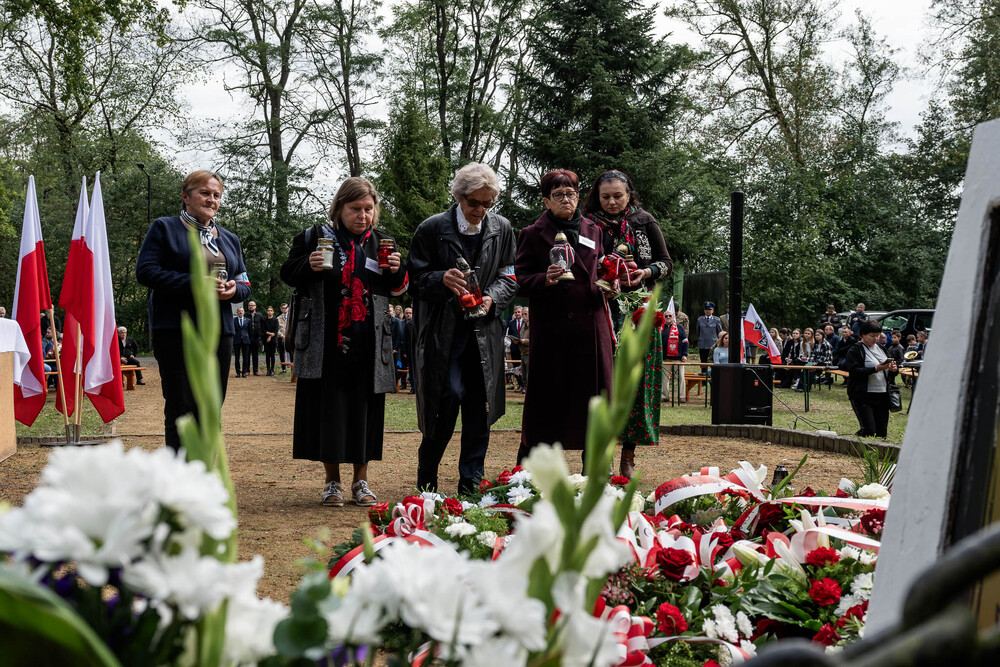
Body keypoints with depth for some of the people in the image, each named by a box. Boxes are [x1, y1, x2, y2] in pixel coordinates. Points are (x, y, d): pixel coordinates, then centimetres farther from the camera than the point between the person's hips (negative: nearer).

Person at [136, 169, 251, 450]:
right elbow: (145, 271, -8)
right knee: (181, 409, -6)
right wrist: (193, 283, -17)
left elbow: (245, 284, 20)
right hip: (176, 332, -5)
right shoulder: (164, 228, 4)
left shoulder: (230, 239, 20)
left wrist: (234, 289, -5)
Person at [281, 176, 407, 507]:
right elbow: (287, 274, 7)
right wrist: (309, 266, -14)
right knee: (328, 407, 0)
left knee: (365, 407, 4)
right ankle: (332, 482, 12)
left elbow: (398, 289, 16)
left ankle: (361, 481, 15)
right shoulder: (314, 237, 3)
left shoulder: (381, 241, 11)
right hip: (325, 343, -2)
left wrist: (396, 271, -6)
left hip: (370, 344, 2)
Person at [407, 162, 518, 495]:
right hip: (442, 328, -3)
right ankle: (426, 480, 7)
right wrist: (442, 280, -20)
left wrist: (492, 299, -7)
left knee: (479, 402, 3)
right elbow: (415, 277, 0)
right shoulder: (432, 228, -3)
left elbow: (509, 277, 13)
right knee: (450, 394, -11)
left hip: (484, 328, 4)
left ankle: (472, 482, 14)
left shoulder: (502, 229, 7)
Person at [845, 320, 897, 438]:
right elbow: (854, 371, -16)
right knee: (869, 431, -14)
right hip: (863, 396, -7)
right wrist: (875, 369, -25)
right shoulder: (855, 350, -4)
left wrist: (892, 369, 0)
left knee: (881, 432, 4)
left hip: (882, 395, 7)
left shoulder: (880, 348, 18)